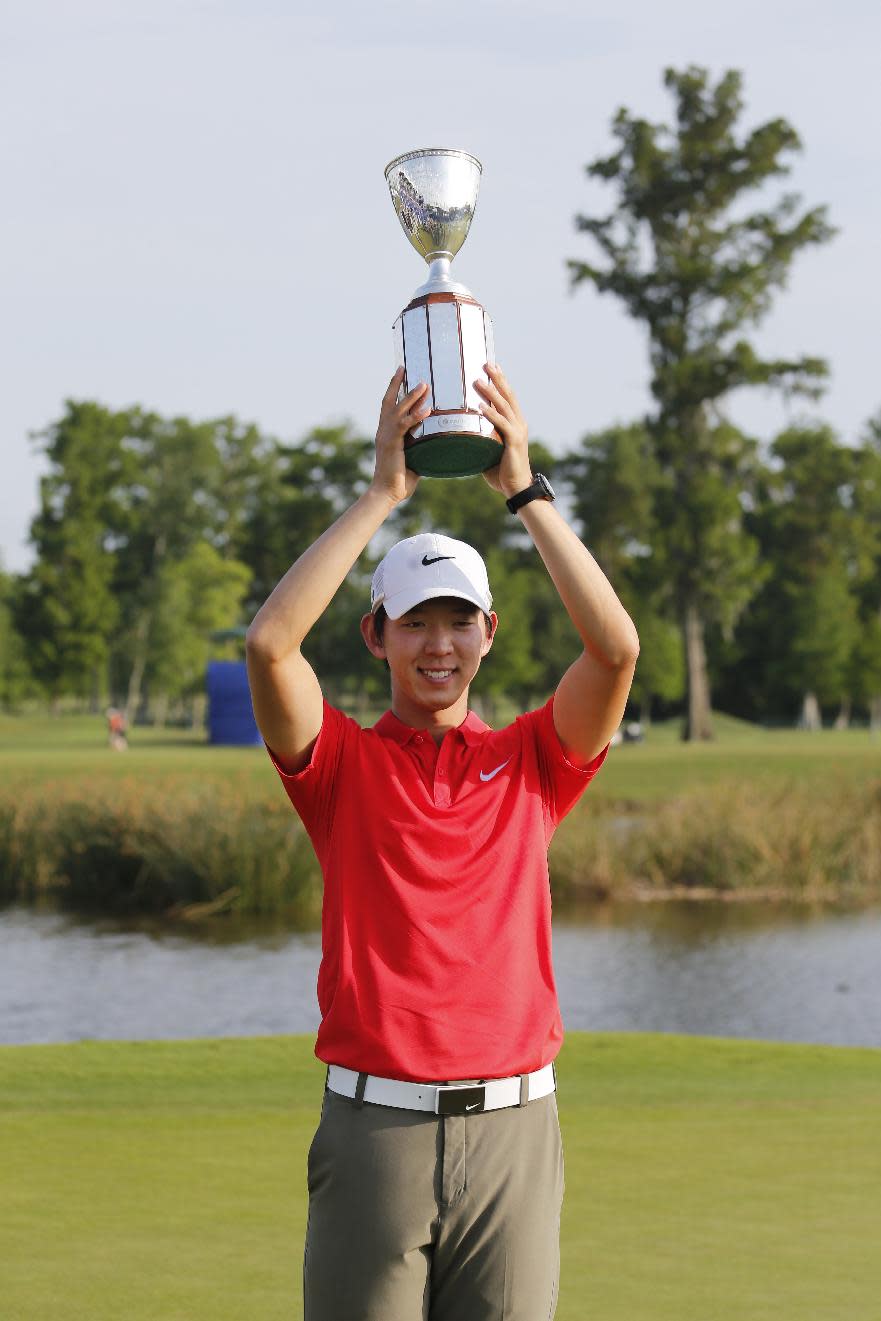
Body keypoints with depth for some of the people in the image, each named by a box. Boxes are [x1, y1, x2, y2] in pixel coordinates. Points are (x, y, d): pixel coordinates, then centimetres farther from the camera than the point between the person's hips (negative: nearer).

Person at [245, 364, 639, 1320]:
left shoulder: (531, 762, 10)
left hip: (511, 1126, 1)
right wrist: (382, 492, -9)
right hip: (374, 1128, -1)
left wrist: (524, 489, -6)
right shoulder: (342, 763, 7)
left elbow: (616, 649, -6)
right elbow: (269, 643, -12)